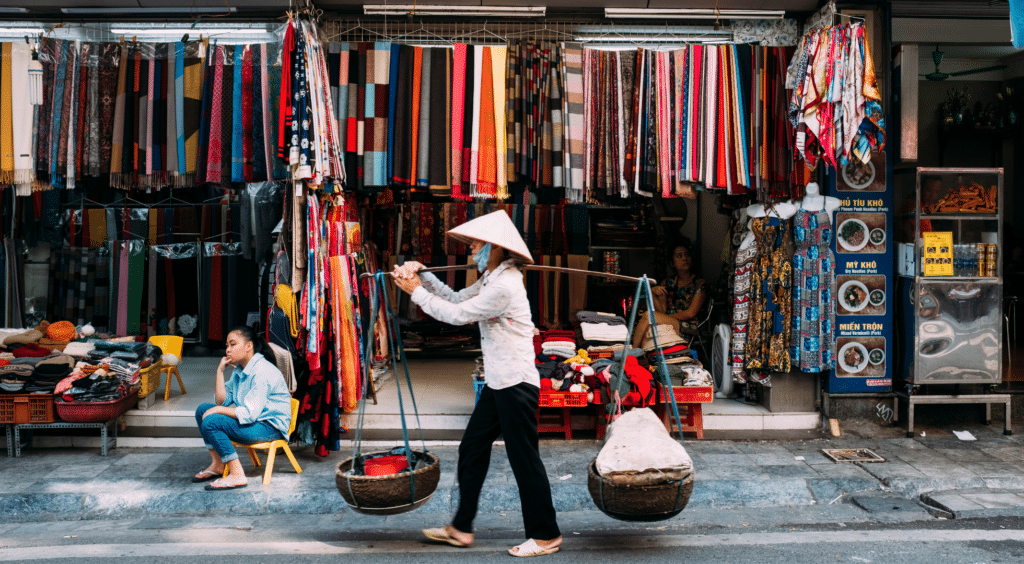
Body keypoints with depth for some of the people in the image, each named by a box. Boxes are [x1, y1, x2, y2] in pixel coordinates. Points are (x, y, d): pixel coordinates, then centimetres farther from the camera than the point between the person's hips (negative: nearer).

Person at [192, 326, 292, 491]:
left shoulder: (261, 371, -21)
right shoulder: (239, 369, 10)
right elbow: (223, 401, 7)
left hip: (270, 426, -10)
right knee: (203, 409, 8)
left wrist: (217, 410, -14)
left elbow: (250, 413, -25)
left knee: (210, 422, -22)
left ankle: (237, 475, -19)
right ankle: (217, 464, 11)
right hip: (252, 420, 10)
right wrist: (220, 371, 1)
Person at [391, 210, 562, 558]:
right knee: (471, 450, 14)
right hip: (498, 384, 11)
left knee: (524, 459, -1)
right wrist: (423, 276, 7)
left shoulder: (504, 285, -20)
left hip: (517, 385, -11)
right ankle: (461, 528, 24)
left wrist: (416, 292, -6)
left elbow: (456, 315, -16)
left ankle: (546, 535, 13)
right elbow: (456, 299, 16)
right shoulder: (492, 280, 13)